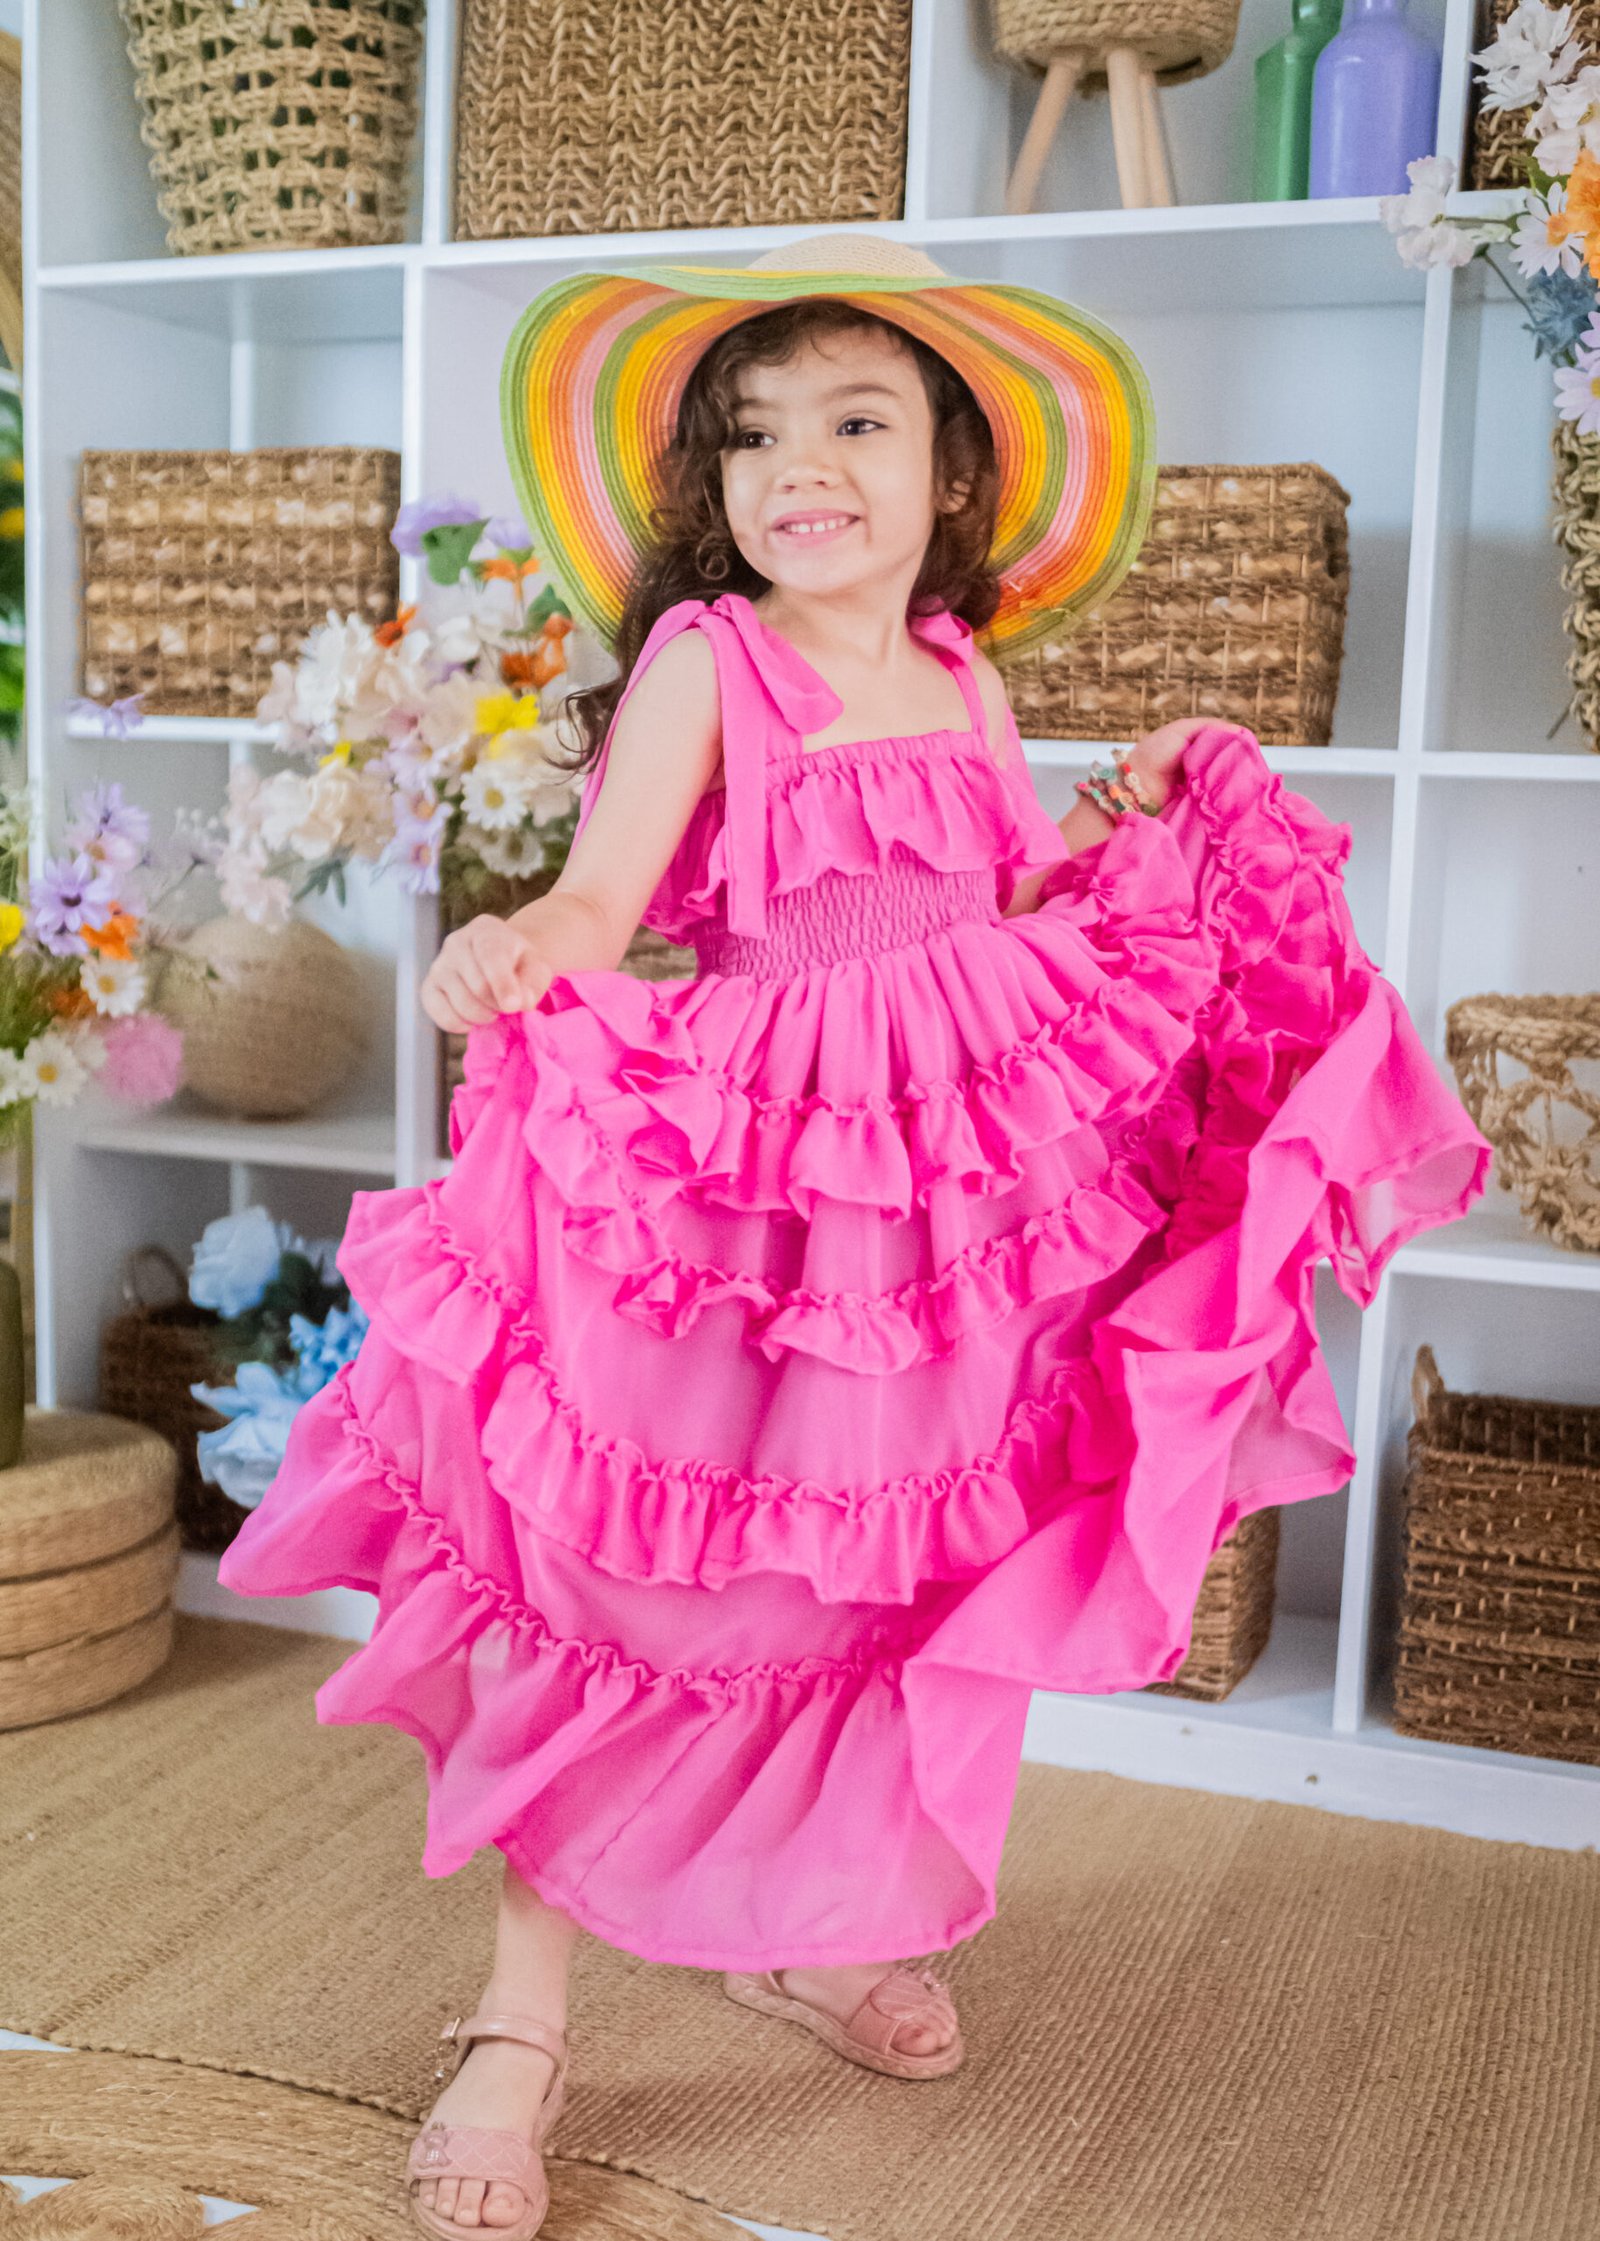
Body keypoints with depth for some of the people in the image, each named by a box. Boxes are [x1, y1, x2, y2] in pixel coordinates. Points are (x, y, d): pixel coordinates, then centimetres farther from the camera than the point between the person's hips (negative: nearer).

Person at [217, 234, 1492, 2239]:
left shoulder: (960, 681, 10)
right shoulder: (704, 653, -5)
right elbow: (607, 892, -19)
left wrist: (1118, 824, 6)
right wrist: (520, 945, -39)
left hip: (959, 1157, 6)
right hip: (738, 1170, -5)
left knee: (878, 1580, 14)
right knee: (638, 1583, -3)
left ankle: (802, 1933, 36)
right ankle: (520, 2018, 11)